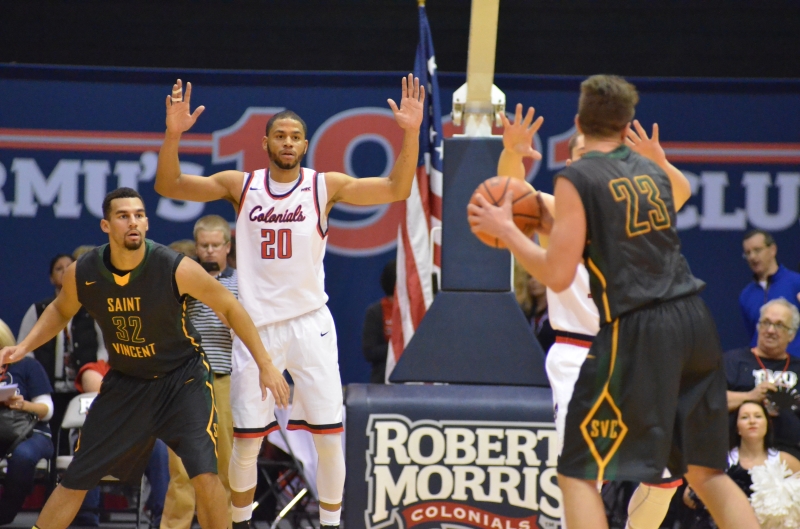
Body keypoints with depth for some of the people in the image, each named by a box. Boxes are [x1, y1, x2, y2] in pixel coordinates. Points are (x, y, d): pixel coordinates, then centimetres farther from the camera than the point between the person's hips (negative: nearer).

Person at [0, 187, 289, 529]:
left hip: (182, 378, -3)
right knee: (75, 480, 5)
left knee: (204, 475, -19)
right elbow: (61, 311, 10)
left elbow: (230, 308, -10)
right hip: (125, 382, 3)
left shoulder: (177, 269, -25)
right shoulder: (81, 274, -15)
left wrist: (265, 365, -9)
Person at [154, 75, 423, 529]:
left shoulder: (325, 186, -2)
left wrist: (411, 134, -23)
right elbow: (168, 185, -3)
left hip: (310, 322, 0)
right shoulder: (240, 185, 1)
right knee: (246, 440, 4)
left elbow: (396, 189, -10)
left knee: (329, 436, -2)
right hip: (257, 325, 1)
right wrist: (173, 134, -19)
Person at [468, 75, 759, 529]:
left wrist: (505, 230, 3)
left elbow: (558, 275, -8)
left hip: (636, 330, -6)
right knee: (707, 472, 16)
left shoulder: (577, 179, -4)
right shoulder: (651, 171, 16)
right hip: (694, 320, 6)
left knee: (578, 473, 2)